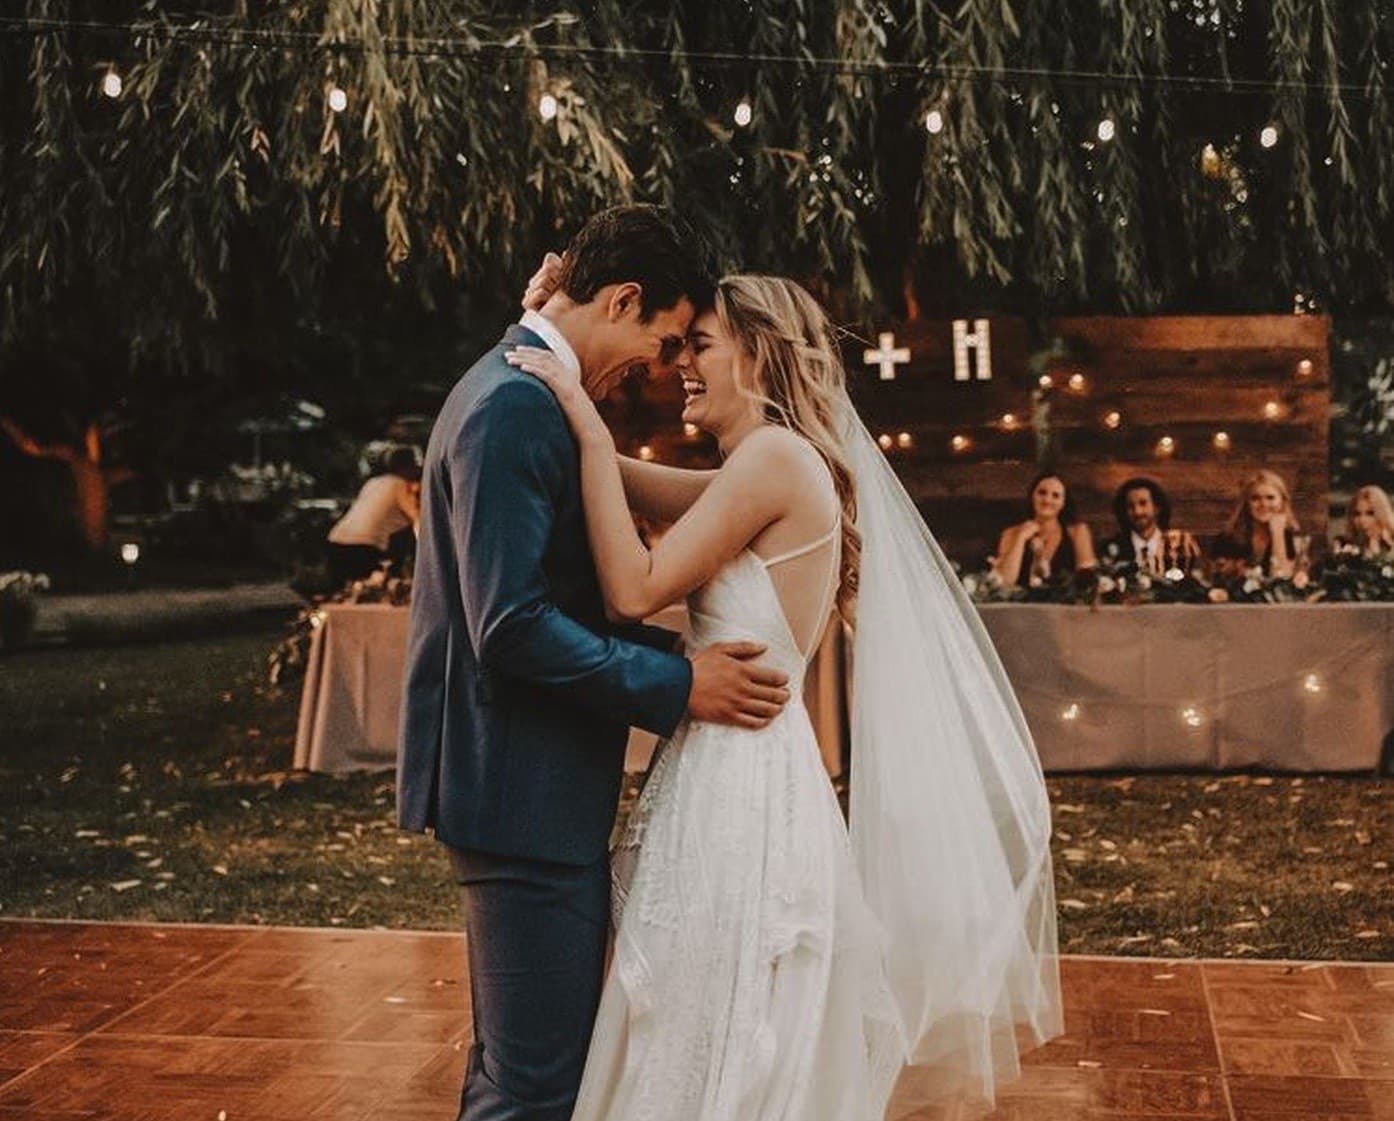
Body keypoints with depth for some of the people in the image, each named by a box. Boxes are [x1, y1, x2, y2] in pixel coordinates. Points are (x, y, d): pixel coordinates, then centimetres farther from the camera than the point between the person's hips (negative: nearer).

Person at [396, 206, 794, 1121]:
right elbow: (510, 625, -24)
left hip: (527, 784, 11)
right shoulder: (516, 407, -18)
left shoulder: (529, 393, 13)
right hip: (524, 789, -11)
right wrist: (676, 685, -17)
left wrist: (676, 650, 11)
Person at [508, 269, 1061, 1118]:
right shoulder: (770, 468, 15)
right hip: (735, 770, 9)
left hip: (740, 780, -9)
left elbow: (635, 590, -17)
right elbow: (634, 486, 17)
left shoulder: (775, 456, -14)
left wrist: (588, 423, -13)